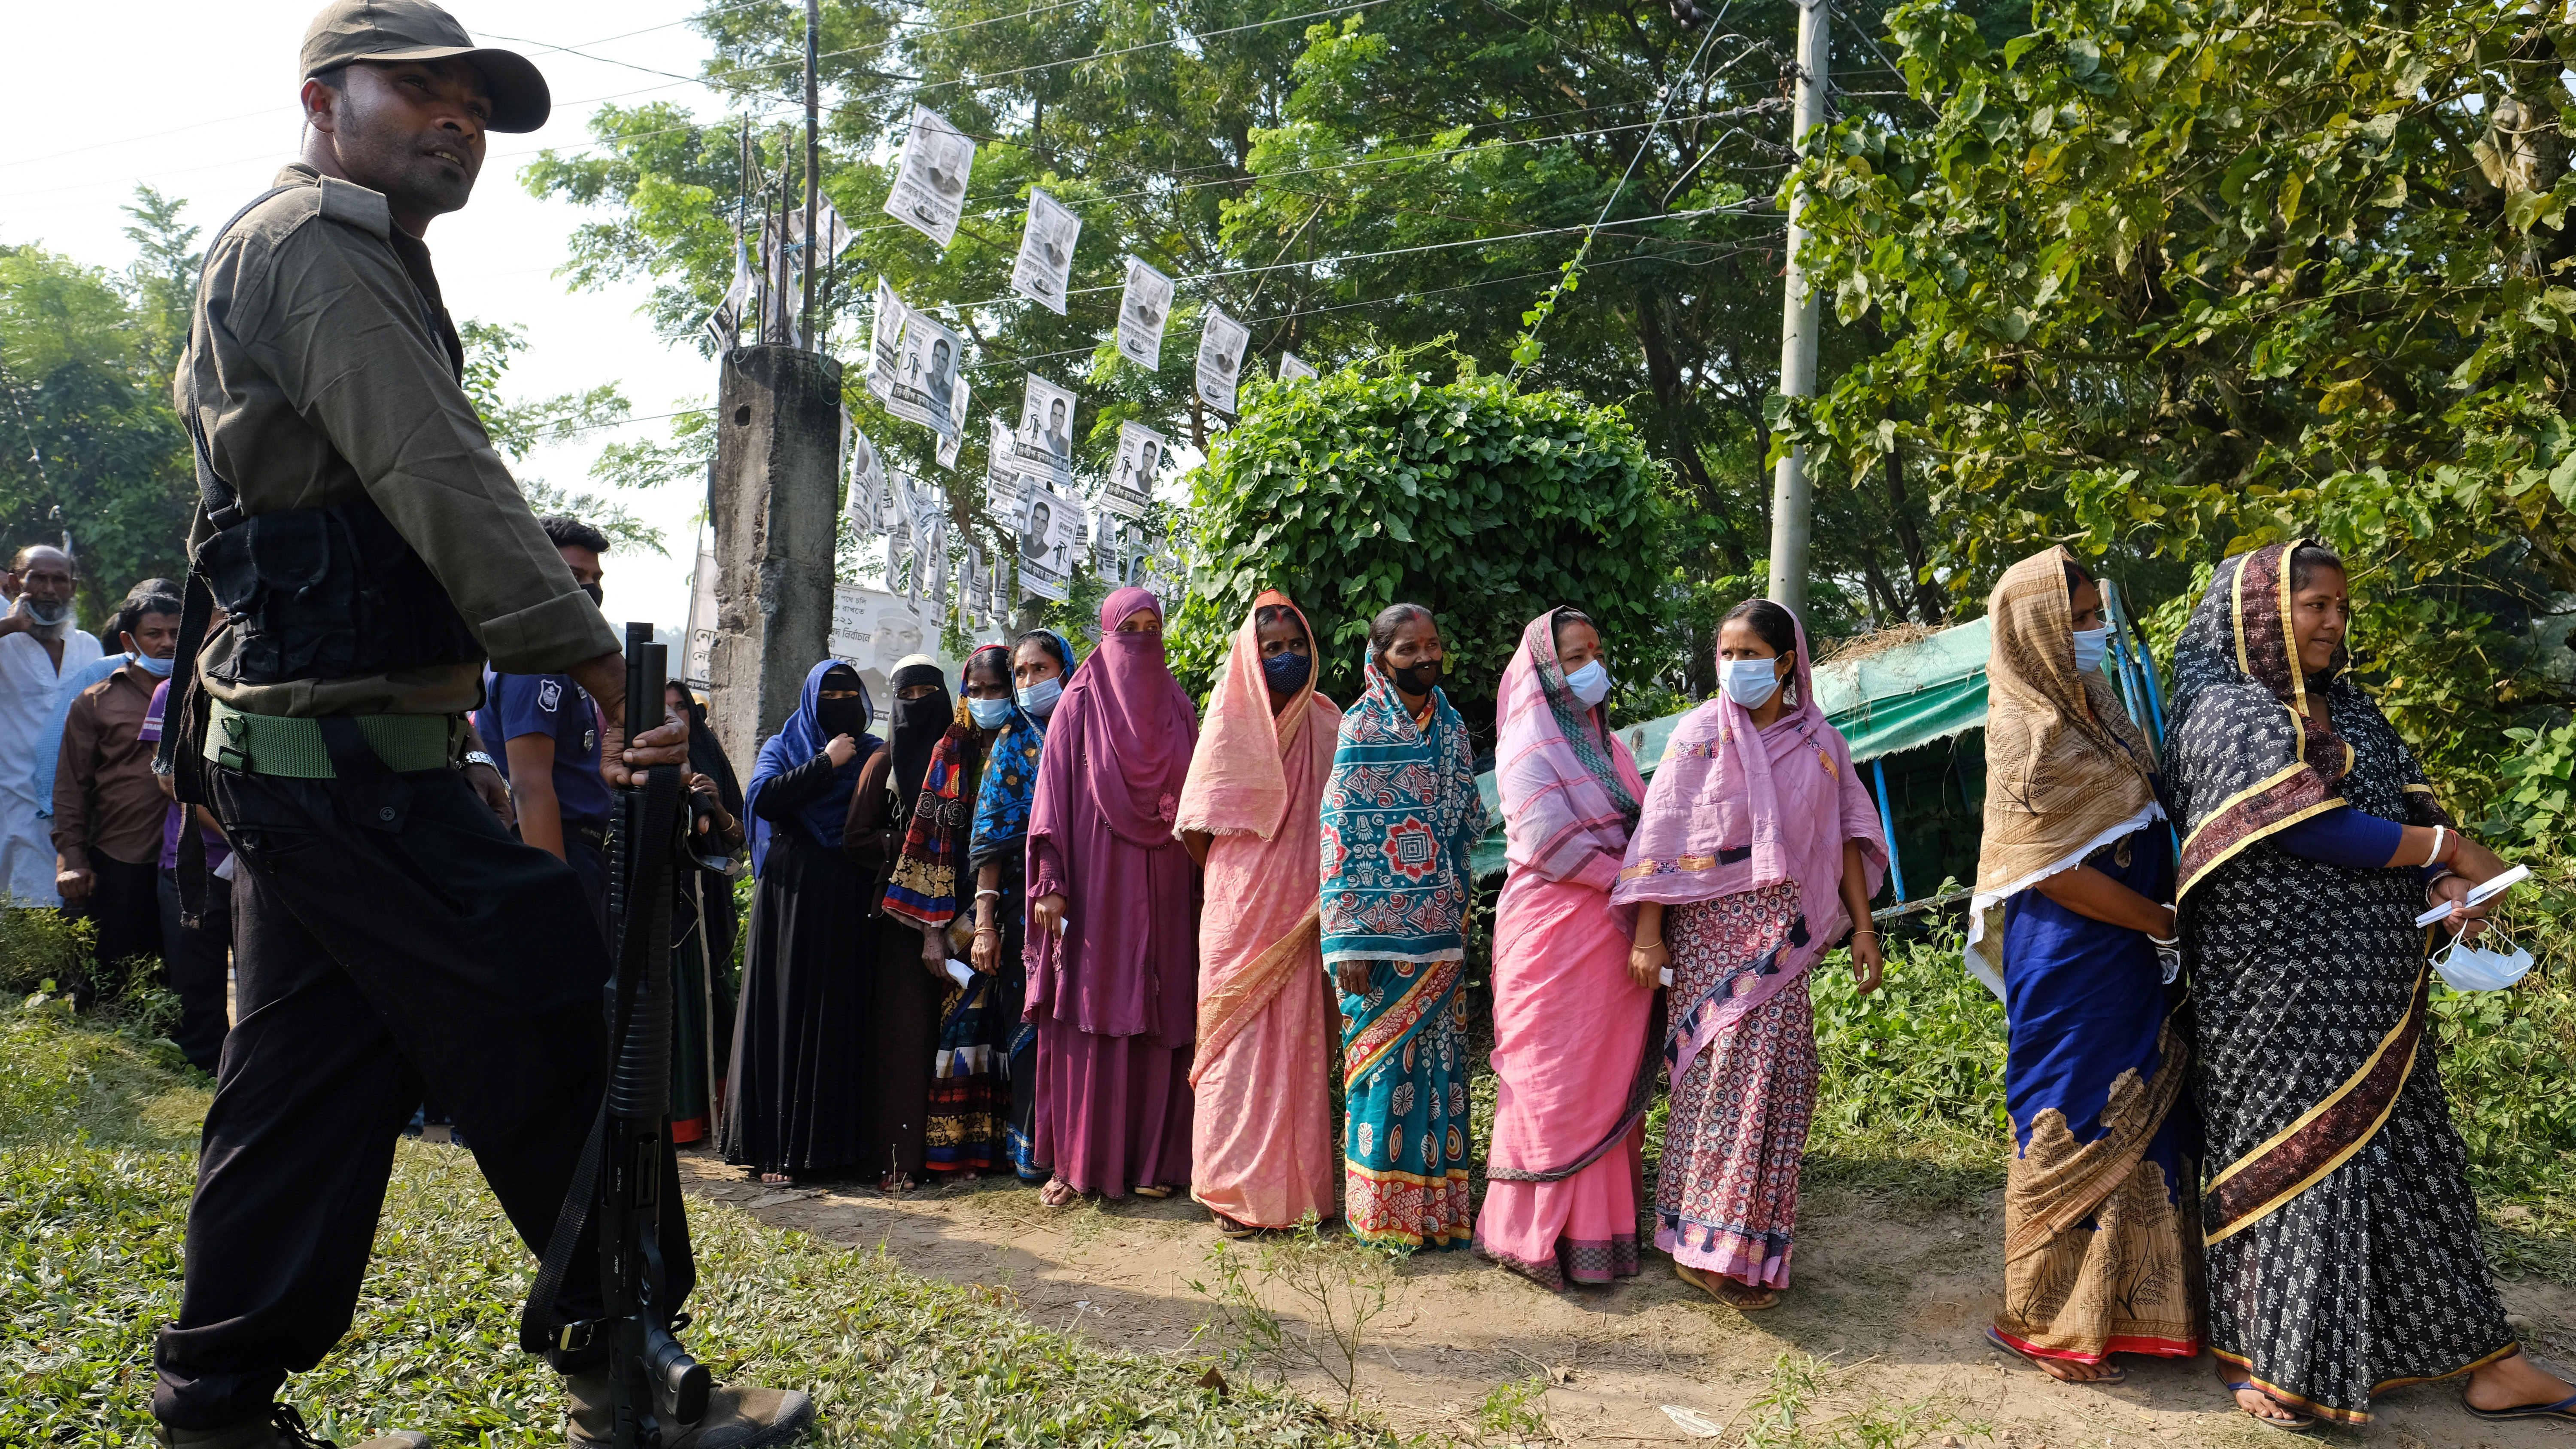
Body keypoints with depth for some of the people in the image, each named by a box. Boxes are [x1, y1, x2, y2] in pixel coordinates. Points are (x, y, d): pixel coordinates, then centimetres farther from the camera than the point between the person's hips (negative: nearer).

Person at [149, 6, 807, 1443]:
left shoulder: (360, 262, 23)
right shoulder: (317, 245, -9)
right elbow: (448, 491, -19)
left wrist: (455, 747, 20)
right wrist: (609, 675, -17)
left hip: (308, 757, 11)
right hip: (351, 755, -11)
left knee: (314, 1082, 13)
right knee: (553, 1040, -6)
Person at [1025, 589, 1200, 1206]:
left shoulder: (1179, 710, 12)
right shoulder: (1079, 705, 3)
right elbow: (1053, 794, -2)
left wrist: (1201, 886, 7)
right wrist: (1052, 885, -9)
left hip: (1163, 889, 3)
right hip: (1094, 883, -3)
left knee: (1159, 1019, 2)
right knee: (1087, 1016, -3)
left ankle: (1150, 1160, 9)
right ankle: (1074, 1162, 3)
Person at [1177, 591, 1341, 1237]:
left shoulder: (1325, 724, 6)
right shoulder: (1230, 723, -2)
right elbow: (1199, 830, 2)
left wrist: (1318, 890, 2)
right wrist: (1242, 883, 8)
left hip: (1301, 917, 2)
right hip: (1242, 915, -2)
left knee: (1299, 1041, 5)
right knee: (1238, 1042, 0)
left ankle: (1298, 1183, 14)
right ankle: (1234, 1191, 8)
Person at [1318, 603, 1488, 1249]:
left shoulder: (1451, 728, 12)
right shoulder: (1360, 728, -4)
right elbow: (1339, 833, -9)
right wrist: (1346, 939, -14)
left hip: (1439, 929, 5)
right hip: (1380, 930, -5)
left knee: (1437, 1059, 7)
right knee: (1381, 1056, -1)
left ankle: (1436, 1206, 16)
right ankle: (1381, 1208, 10)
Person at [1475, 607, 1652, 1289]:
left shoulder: (1604, 742, 18)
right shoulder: (1528, 746, -6)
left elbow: (1640, 828, 18)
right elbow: (1550, 843, -16)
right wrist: (1632, 881, -12)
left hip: (1616, 933, 7)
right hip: (1555, 934, -7)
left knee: (1611, 1077, 8)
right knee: (1553, 1082, -4)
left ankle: (1602, 1220, 16)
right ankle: (1539, 1234, 4)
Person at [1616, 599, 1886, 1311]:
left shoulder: (1821, 743, 8)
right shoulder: (1701, 734, -2)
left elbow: (1847, 837, 10)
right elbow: (1661, 836, -4)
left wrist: (1862, 927, 5)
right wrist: (1648, 935, -9)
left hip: (1782, 933, 4)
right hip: (1711, 930, -3)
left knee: (1782, 1077, 4)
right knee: (1728, 1074, -6)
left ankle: (1748, 1241, 18)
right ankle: (1708, 1247, 2)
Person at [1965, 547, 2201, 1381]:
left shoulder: (2091, 704, 11)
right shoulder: (2025, 730, -15)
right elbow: (2055, 869, -19)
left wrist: (2171, 911, 8)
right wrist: (2165, 925, -11)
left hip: (2127, 955, 9)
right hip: (2069, 959, -9)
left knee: (2141, 1121, 13)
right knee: (2073, 1128, -1)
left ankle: (2119, 1307, 25)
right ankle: (2042, 1324, 12)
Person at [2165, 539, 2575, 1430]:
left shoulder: (2350, 710, 14)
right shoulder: (2226, 712, -10)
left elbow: (2407, 807, 10)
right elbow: (2306, 826, -19)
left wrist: (2444, 887, -10)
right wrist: (2444, 849, -10)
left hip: (2372, 981, 8)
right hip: (2281, 982, -8)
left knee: (2405, 1150, 11)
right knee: (2289, 1149, -2)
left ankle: (2484, 1363, 18)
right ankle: (2267, 1353, 9)